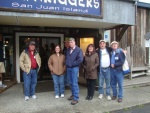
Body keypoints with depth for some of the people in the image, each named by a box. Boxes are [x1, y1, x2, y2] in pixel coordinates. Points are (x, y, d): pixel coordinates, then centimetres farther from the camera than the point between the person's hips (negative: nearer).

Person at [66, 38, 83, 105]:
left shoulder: (78, 50, -9)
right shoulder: (68, 50, 13)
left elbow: (80, 59, -18)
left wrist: (73, 64, -13)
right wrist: (66, 63, 8)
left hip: (74, 68, -7)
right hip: (68, 68, 7)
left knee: (74, 83, -7)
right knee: (71, 83, 14)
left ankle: (76, 98, 0)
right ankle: (73, 95, 28)